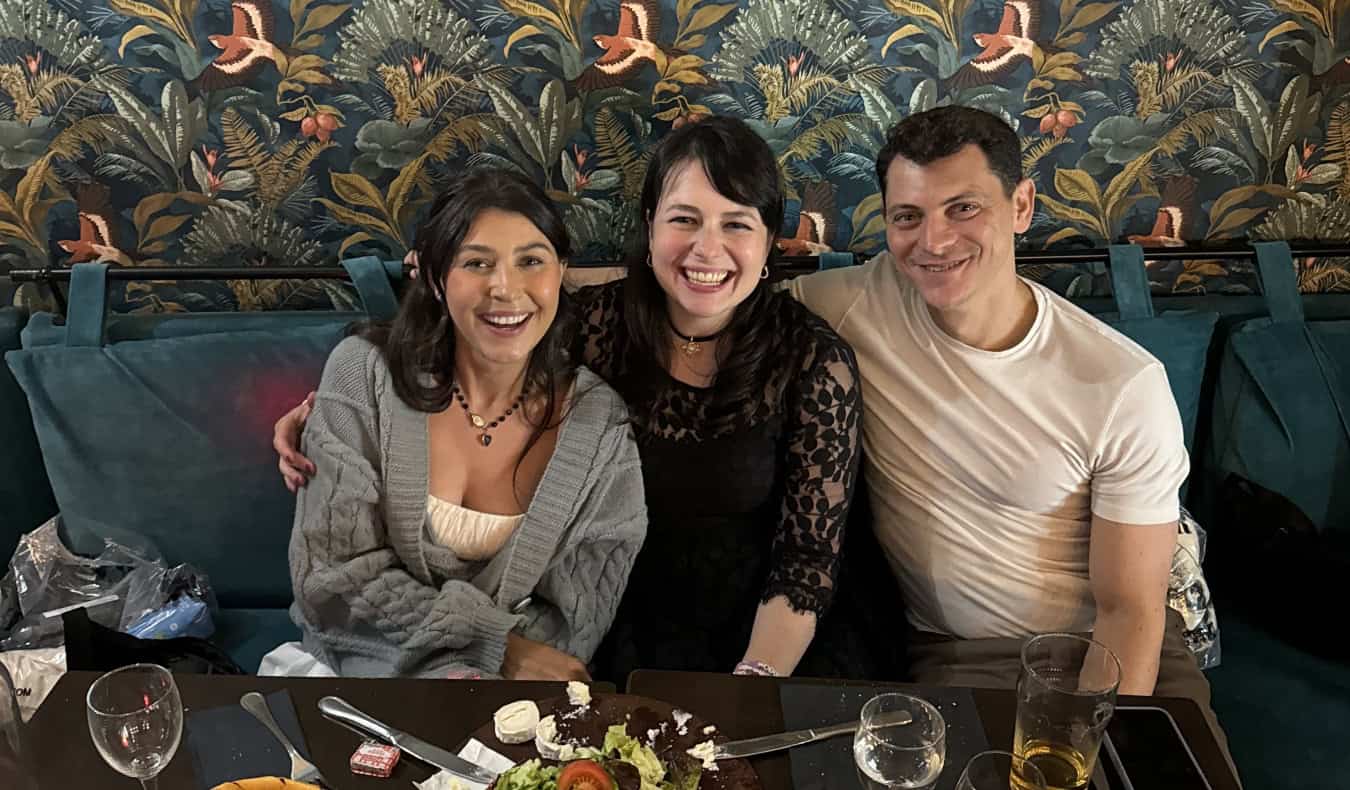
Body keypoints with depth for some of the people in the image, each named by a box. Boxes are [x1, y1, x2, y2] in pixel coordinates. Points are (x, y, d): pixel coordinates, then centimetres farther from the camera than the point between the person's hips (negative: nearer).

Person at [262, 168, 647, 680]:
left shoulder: (601, 424, -7)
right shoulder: (365, 373, -9)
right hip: (355, 654, -2)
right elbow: (334, 573, -9)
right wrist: (498, 642, -15)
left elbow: (573, 623, -3)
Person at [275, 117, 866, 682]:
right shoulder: (591, 323, -6)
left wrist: (757, 678, -22)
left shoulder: (815, 361, -9)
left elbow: (808, 557, -8)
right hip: (613, 637, 1)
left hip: (758, 640, 0)